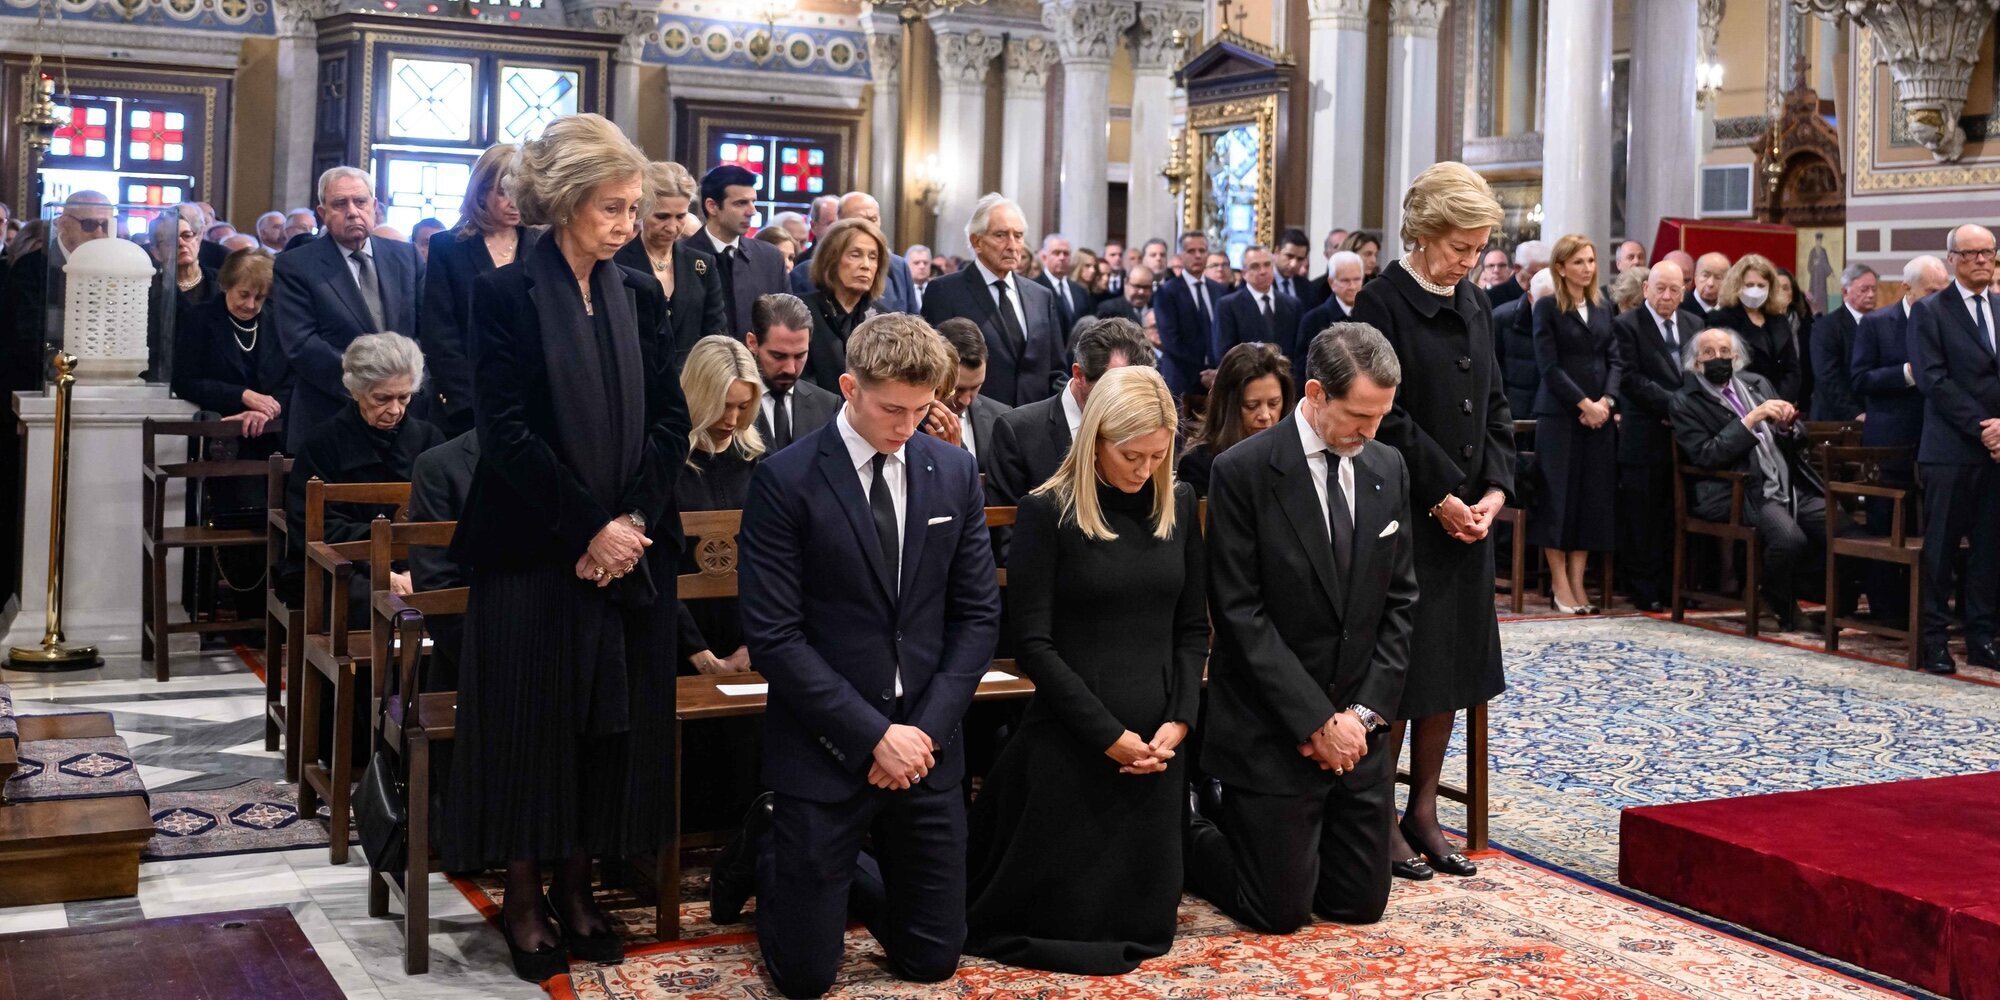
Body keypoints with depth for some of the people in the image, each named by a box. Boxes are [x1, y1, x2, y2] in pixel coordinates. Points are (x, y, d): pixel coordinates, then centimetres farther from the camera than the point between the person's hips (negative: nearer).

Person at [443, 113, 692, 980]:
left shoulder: (640, 295, 8)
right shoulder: (506, 293, -6)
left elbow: (670, 420, 4)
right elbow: (508, 431, -13)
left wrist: (633, 522, -9)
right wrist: (590, 526, -16)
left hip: (632, 551, 5)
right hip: (534, 549, -4)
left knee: (613, 723, 9)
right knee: (531, 722, 4)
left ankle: (575, 887, 23)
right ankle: (522, 899, 17)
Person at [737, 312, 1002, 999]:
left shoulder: (954, 472, 3)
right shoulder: (786, 480, -10)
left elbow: (977, 614, 5)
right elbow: (774, 635, -13)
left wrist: (926, 728, -7)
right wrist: (873, 735, -16)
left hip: (926, 743, 4)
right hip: (826, 748, -4)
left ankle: (844, 874, 38)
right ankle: (776, 866, 34)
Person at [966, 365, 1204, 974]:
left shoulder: (1178, 505, 7)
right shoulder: (1047, 512, -8)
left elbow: (1192, 627, 10)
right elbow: (1033, 643, -11)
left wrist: (1179, 720, -4)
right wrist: (1109, 734, -14)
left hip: (1157, 742, 5)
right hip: (1072, 742, -4)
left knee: (1145, 921, 7)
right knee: (1068, 918, 1)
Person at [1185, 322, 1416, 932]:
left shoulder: (1389, 469, 5)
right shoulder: (1243, 472, -13)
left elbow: (1399, 602, 7)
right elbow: (1241, 614, -15)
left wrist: (1365, 712, -4)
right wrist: (1318, 722, -16)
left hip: (1360, 729, 6)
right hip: (1273, 734, -6)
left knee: (1361, 904, 11)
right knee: (1282, 911, 0)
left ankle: (1251, 828, 35)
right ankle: (1193, 840, 29)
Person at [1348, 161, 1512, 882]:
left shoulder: (1474, 306, 12)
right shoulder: (1383, 303, -11)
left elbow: (1494, 405, 13)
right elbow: (1388, 418, -16)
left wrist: (1496, 487, -1)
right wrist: (1440, 496, -16)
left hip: (1468, 514, 7)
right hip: (1407, 512, -7)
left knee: (1453, 662, 10)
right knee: (1400, 666, -2)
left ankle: (1423, 809, 20)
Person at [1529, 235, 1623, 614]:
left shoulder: (1602, 309, 14)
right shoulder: (1547, 308, -2)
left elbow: (1616, 360, 8)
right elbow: (1549, 366, -10)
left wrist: (1605, 400, -8)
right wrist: (1583, 403, -15)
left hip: (1599, 415, 5)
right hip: (1560, 413, -5)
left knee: (1594, 498, 3)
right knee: (1558, 496, -3)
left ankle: (1577, 581, 10)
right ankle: (1560, 582, 4)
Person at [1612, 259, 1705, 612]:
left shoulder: (1694, 324, 16)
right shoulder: (1627, 325, -2)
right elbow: (1631, 378, -11)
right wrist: (1672, 403, -16)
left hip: (1684, 433, 5)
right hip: (1645, 435, -5)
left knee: (1675, 515, 7)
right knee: (1642, 516, 0)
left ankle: (1671, 583, 13)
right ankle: (1643, 589, 7)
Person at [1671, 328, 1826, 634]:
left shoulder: (1757, 383, 19)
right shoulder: (1686, 402, 2)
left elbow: (1799, 438, 22)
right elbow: (1705, 456, -12)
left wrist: (1787, 426, -3)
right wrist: (1751, 419, -15)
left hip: (1793, 485, 6)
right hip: (1745, 494, -6)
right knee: (1789, 537, -31)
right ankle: (1783, 609, -1)